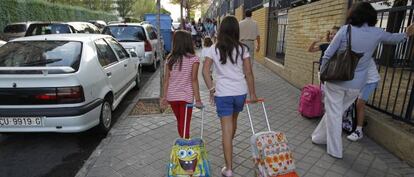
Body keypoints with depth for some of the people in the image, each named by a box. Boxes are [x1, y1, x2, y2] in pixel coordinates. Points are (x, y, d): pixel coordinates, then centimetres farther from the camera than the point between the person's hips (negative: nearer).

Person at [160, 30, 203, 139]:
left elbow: (166, 79, 2)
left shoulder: (170, 59, 3)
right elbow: (194, 80, -13)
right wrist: (197, 99, -11)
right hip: (186, 97, -4)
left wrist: (164, 96, 7)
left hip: (171, 97, 5)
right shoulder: (193, 59, -8)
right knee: (185, 125, 5)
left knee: (180, 122, 22)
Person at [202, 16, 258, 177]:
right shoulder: (242, 49, -1)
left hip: (222, 93, -2)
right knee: (233, 121, 26)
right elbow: (248, 73, -3)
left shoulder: (213, 49, -2)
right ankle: (229, 147, 51)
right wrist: (252, 93, 3)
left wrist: (211, 89, -3)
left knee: (226, 129, 1)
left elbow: (205, 71, -10)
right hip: (240, 92, 2)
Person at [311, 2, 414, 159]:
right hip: (356, 85, 4)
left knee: (334, 113, 6)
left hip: (337, 80, -3)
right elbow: (392, 38, 25)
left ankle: (335, 150, 14)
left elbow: (328, 55, -9)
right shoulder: (377, 33, 2)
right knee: (335, 111, 18)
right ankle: (320, 137, 34)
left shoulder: (345, 30, -8)